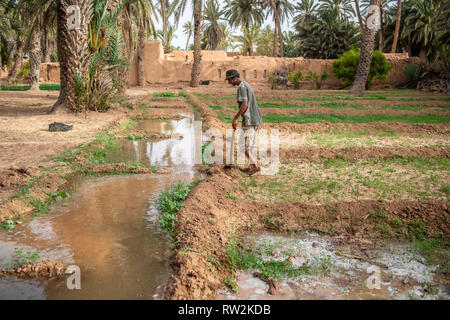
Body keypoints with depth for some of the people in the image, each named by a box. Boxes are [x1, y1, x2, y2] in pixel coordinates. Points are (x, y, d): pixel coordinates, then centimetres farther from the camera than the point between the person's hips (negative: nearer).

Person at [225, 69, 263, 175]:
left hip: (249, 121, -10)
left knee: (244, 144, -6)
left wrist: (235, 119, -16)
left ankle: (254, 166, -6)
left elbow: (244, 105, -23)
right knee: (251, 144, 13)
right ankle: (251, 166, 17)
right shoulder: (246, 85, 18)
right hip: (255, 119, 10)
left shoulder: (241, 87, -13)